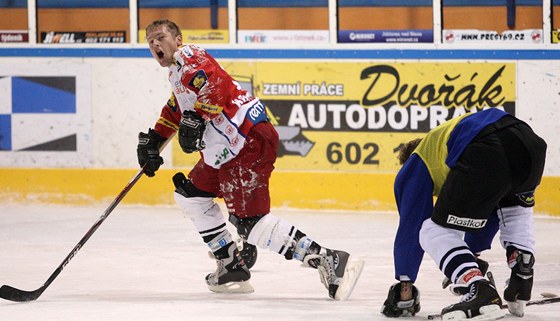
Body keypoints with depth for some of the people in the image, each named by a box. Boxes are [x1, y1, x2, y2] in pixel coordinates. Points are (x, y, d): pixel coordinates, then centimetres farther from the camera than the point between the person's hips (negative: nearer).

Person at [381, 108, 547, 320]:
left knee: (436, 231, 7)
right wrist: (474, 258, 60)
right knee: (515, 208, 38)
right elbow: (486, 215, 50)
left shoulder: (413, 167, 29)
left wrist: (404, 286, 33)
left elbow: (410, 226, 27)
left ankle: (481, 294, -13)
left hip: (487, 157, -6)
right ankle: (521, 287, 24)